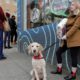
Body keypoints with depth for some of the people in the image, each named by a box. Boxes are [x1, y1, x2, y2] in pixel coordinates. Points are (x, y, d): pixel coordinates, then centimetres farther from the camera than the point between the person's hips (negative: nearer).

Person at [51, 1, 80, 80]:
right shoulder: (70, 16, 20)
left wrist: (66, 35, -19)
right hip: (68, 39, 9)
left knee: (73, 56, -3)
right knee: (58, 52, 9)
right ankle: (59, 70, 21)